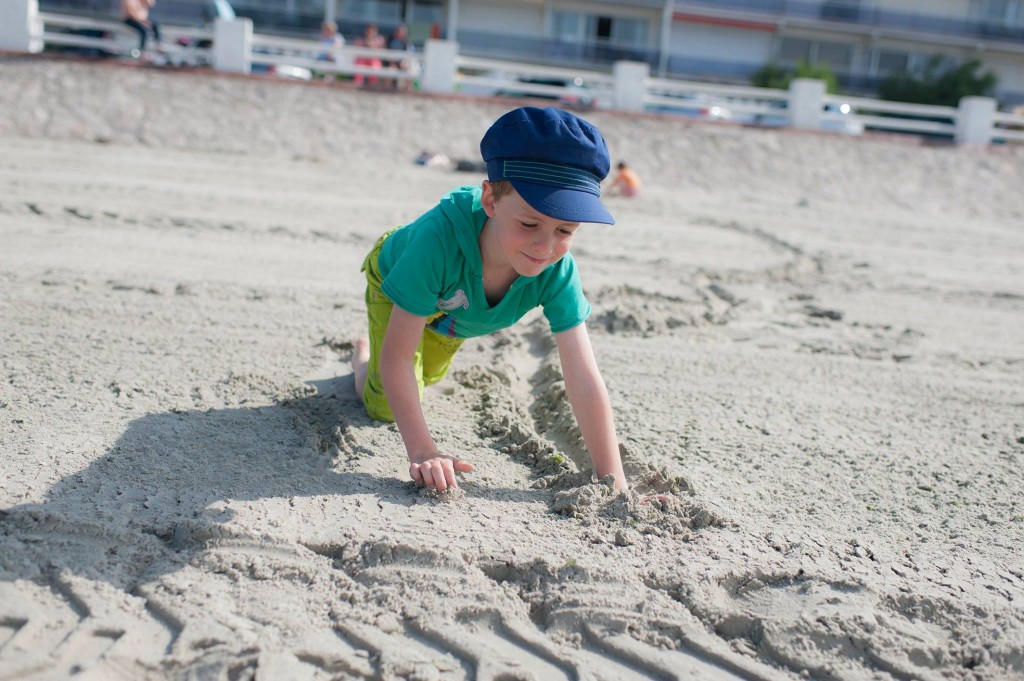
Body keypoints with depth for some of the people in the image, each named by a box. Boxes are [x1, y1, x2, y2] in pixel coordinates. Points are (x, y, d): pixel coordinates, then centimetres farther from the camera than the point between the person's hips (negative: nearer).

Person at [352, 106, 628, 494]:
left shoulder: (557, 272, -41)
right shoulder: (441, 236, -50)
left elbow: (584, 381, -39)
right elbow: (397, 357, -43)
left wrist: (613, 481, -42)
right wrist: (422, 451, -48)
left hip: (454, 309, 4)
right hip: (395, 276, -3)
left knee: (426, 378, 28)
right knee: (385, 408, -3)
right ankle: (364, 353, 29)